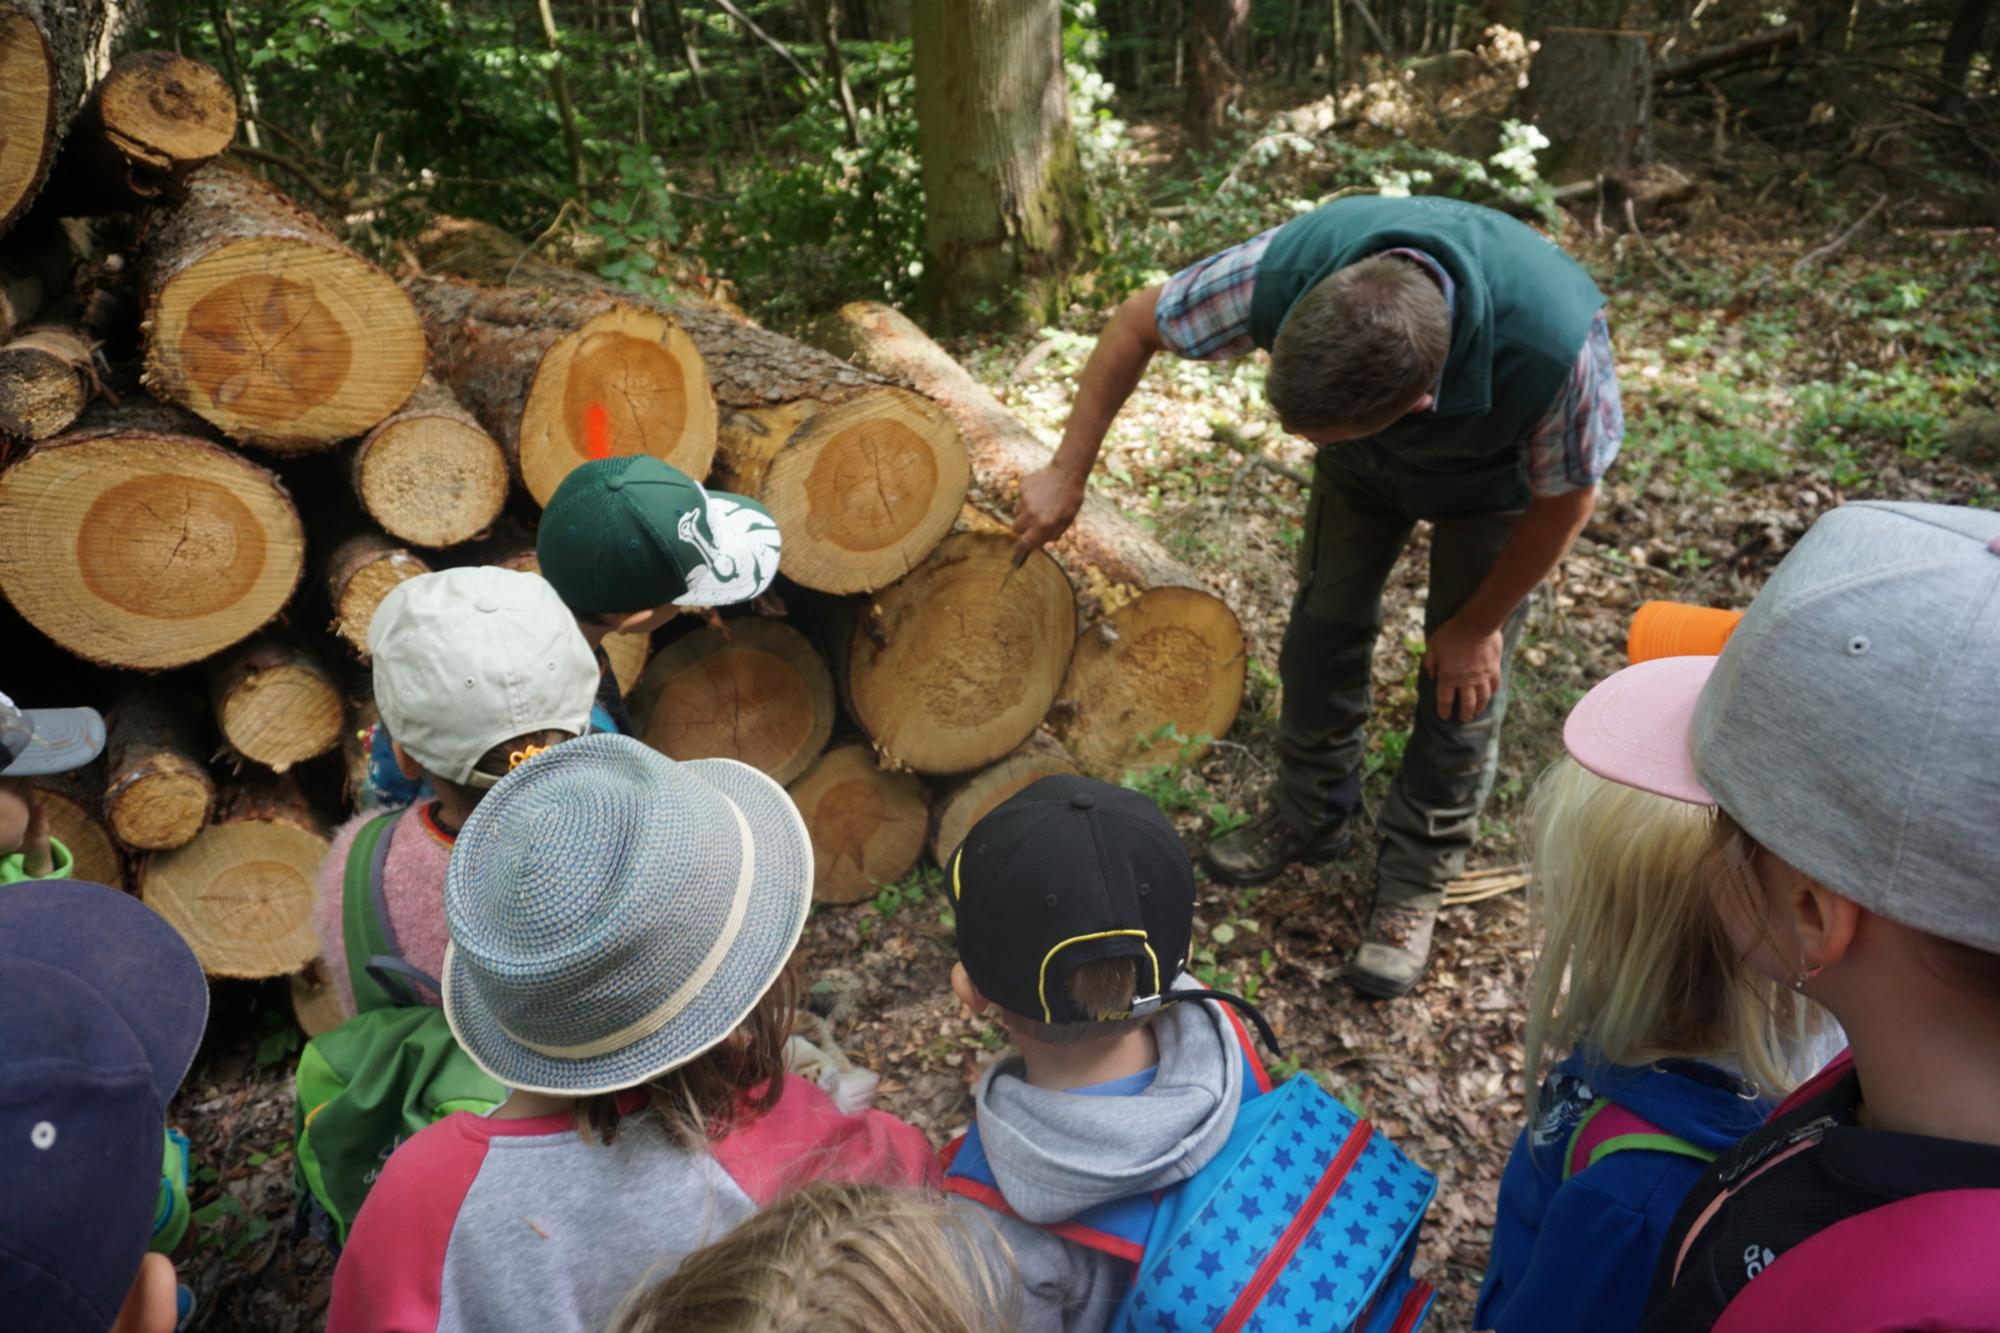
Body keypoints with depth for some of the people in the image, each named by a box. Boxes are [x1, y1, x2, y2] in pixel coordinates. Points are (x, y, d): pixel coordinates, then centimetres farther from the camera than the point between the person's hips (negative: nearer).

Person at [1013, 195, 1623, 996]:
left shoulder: (1554, 347, -46)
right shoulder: (1286, 269, -41)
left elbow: (1565, 499, -24)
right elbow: (1137, 324, -21)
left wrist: (1477, 626, -11)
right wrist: (1068, 474, -20)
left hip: (1492, 478, -2)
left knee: (1463, 681, -1)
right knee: (1324, 622, 7)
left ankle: (1416, 877, 20)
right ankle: (1311, 815, 30)